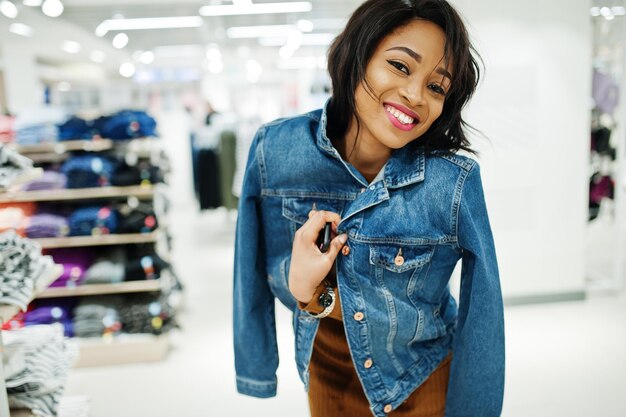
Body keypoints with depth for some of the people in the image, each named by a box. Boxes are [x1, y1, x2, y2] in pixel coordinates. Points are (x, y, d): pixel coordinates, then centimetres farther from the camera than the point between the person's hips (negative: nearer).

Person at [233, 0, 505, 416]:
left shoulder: (455, 183, -27)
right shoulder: (276, 149, -20)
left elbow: (481, 327, -19)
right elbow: (273, 276, -8)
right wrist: (301, 283, -27)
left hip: (418, 381, -2)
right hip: (323, 366, 2)